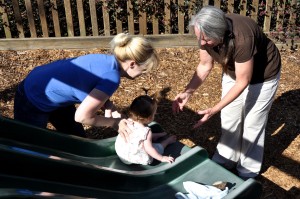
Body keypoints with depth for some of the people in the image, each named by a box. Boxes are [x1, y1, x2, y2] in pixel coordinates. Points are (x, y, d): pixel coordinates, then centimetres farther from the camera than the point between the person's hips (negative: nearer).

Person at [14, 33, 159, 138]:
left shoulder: (108, 61, -6)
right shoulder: (111, 77, -32)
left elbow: (99, 97, 6)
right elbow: (81, 116, -30)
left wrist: (117, 120, -7)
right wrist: (114, 122, -14)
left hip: (51, 90, 9)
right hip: (33, 99, -9)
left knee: (78, 139, 18)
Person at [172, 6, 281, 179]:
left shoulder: (242, 38, -41)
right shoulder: (207, 33, -23)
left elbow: (242, 82, -31)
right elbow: (205, 66, -9)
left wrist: (214, 110, -34)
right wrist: (188, 92, -20)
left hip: (262, 75, -5)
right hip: (233, 71, 6)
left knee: (252, 123, 4)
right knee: (229, 119, 13)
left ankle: (248, 171, 24)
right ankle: (225, 159, 34)